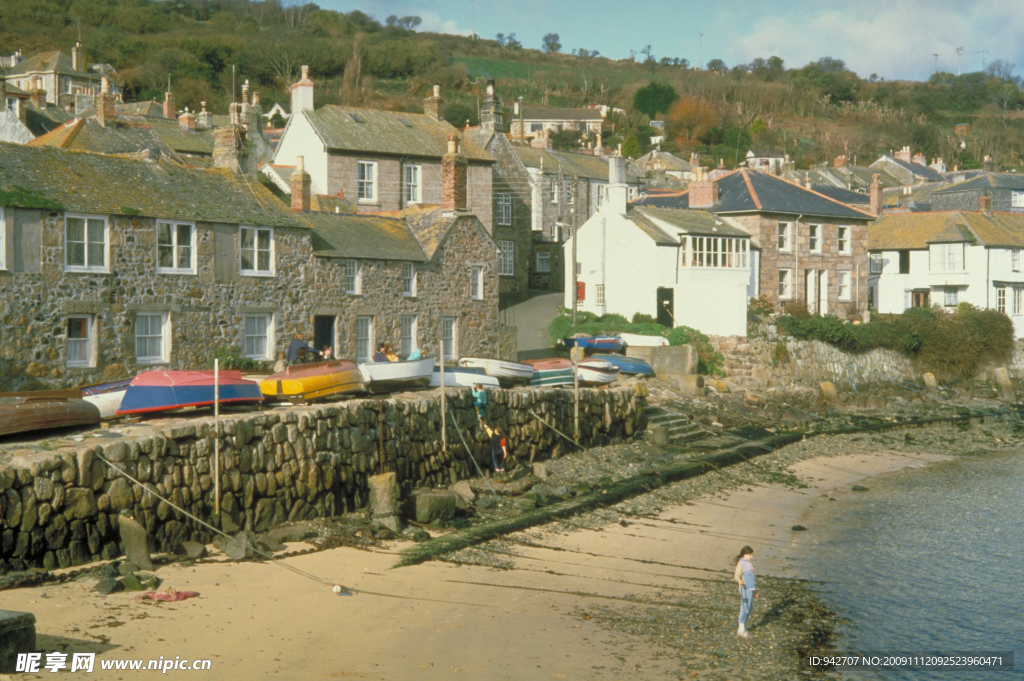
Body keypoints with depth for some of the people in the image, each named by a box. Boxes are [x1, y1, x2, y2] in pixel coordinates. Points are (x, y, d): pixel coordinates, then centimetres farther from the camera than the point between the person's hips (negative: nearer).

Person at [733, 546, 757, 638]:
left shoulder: (750, 563, 14)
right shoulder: (741, 563, -11)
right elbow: (737, 576, -21)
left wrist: (755, 590, 26)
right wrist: (740, 581, -44)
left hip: (751, 588, 8)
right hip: (745, 589, -8)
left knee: (749, 608, 10)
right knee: (744, 608, -7)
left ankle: (744, 627, 18)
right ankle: (741, 630, -2)